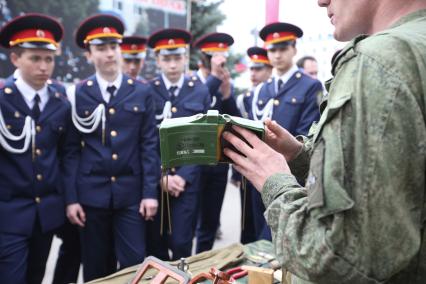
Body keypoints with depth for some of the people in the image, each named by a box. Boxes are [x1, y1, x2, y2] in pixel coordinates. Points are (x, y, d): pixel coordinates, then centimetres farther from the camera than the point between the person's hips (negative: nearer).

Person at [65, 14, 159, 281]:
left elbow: (149, 144, 1)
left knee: (135, 264, 2)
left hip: (131, 193, 0)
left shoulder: (141, 92, 3)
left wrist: (150, 192, -4)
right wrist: (71, 197, -2)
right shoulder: (78, 94, 1)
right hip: (91, 194, 0)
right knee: (97, 268, 12)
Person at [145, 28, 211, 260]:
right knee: (155, 244, 9)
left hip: (187, 179, 0)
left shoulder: (200, 92, 4)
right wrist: (160, 176, -9)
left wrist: (184, 176, -8)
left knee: (181, 243, 0)